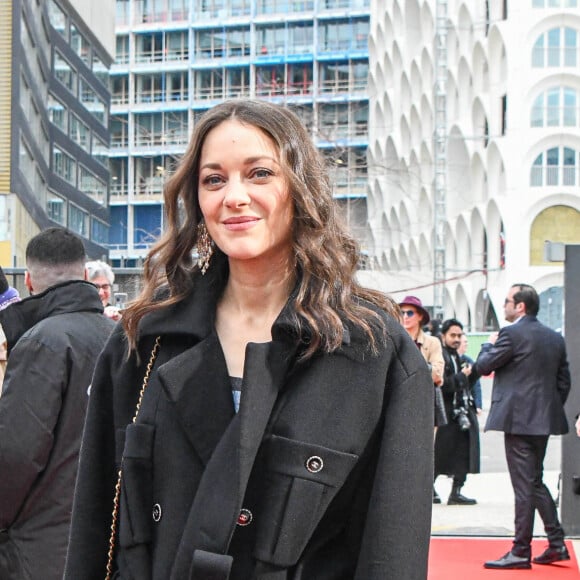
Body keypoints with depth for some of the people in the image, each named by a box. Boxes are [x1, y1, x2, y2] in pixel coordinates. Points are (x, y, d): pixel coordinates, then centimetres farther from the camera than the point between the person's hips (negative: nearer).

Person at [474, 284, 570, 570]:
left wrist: (489, 344, 12)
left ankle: (521, 551, 0)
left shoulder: (512, 334, -12)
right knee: (535, 481, 18)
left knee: (524, 485, -5)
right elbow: (564, 381, 13)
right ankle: (556, 544, 17)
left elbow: (483, 366, -6)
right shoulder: (555, 338, 12)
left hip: (519, 419, -8)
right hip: (544, 420, 8)